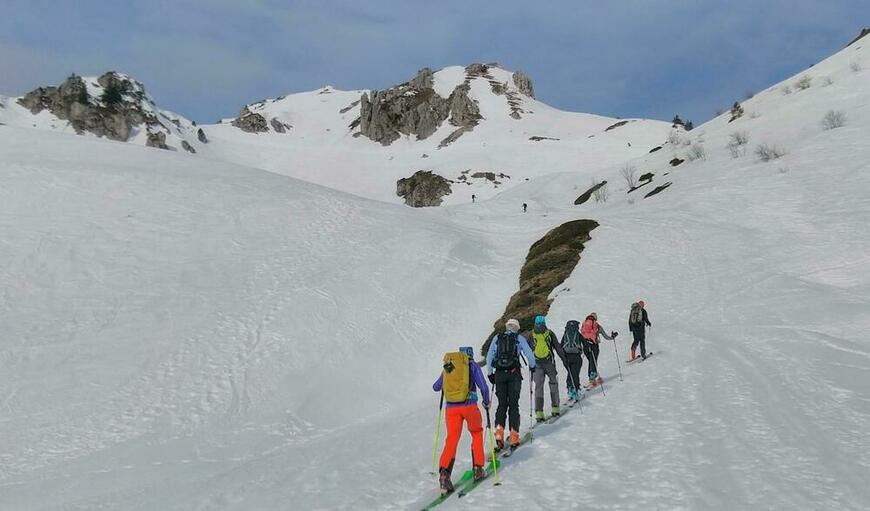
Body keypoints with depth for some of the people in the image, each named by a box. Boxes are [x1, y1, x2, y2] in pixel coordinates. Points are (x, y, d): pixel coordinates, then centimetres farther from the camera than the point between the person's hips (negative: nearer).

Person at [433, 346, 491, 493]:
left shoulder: (447, 367, 17)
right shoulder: (472, 365, 7)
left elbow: (436, 387, 27)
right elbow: (483, 387, 1)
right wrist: (486, 402, 18)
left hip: (451, 408, 2)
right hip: (469, 405, -2)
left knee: (452, 440, 2)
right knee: (477, 434, 22)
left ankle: (444, 473, -16)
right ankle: (478, 469, 20)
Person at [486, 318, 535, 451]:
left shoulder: (496, 338, 11)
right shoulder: (519, 338, 6)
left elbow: (489, 357, 9)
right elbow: (529, 355, 0)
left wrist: (490, 373, 18)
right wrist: (532, 366, 18)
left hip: (499, 374, 2)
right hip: (514, 373, -1)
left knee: (502, 404, 9)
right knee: (513, 405, 5)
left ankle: (499, 431, -8)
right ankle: (514, 436, 1)